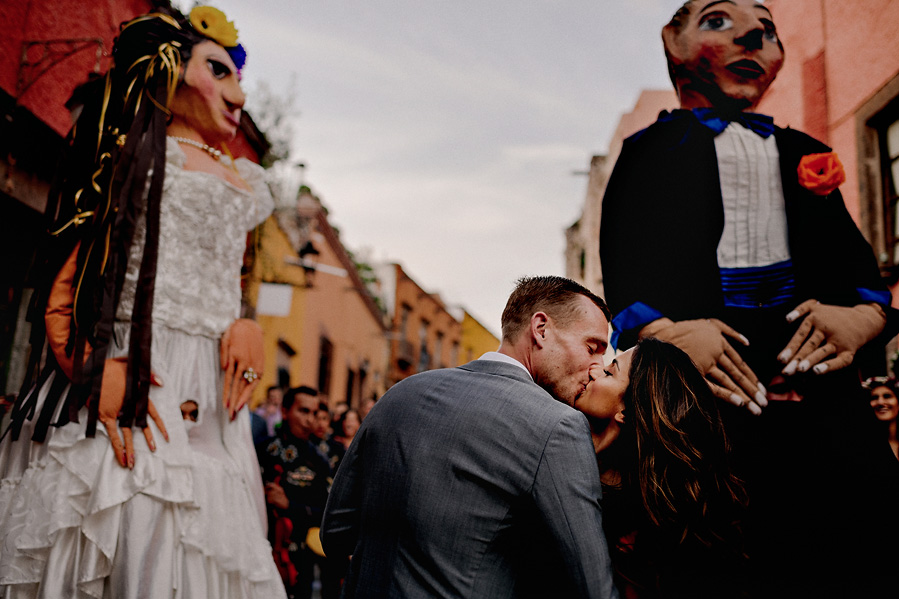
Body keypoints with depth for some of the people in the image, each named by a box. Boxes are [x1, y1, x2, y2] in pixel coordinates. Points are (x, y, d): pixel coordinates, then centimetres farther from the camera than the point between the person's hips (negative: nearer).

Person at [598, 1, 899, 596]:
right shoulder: (652, 151, 13)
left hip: (813, 374, 4)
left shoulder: (805, 156, 25)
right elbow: (625, 273, -1)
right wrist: (663, 330, -21)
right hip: (697, 371, -3)